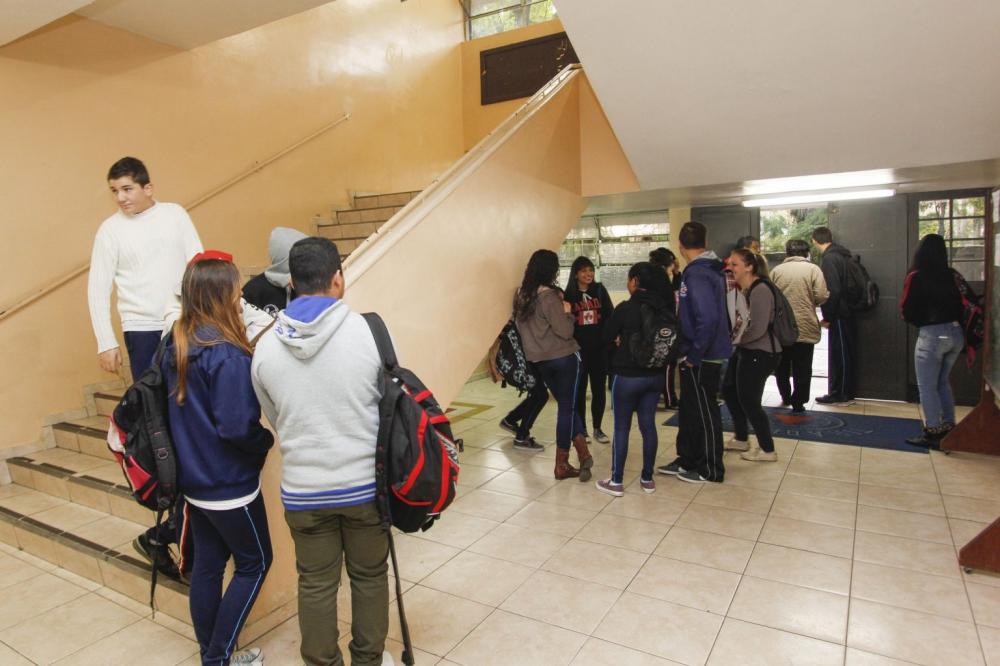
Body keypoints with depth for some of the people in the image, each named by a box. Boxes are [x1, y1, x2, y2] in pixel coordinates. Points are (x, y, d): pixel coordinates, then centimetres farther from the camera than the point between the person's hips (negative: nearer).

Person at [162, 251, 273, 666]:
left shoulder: (175, 348, 1)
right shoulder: (228, 356, -25)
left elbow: (180, 409, 12)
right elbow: (237, 427, -26)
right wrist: (267, 441, -9)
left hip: (193, 480, 8)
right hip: (230, 484, -8)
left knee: (207, 564, 19)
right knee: (254, 563, 12)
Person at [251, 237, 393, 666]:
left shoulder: (266, 346, -8)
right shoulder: (370, 331, -16)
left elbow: (276, 420, 4)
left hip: (302, 489, 2)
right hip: (365, 484, -1)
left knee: (316, 585, 19)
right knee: (369, 577, 20)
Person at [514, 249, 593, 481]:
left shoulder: (521, 295, 4)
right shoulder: (550, 296, -18)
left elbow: (521, 326, 15)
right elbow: (565, 332, -18)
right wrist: (567, 312, -3)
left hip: (539, 360, 6)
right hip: (564, 358, -6)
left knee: (566, 405, 15)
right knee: (567, 408, 5)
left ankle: (583, 453, 13)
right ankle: (561, 465, 11)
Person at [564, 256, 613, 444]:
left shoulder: (600, 290, 5)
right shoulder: (569, 295, -1)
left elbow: (610, 315, 0)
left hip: (599, 348, 2)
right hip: (578, 349, -2)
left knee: (599, 388, 7)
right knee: (580, 389, 6)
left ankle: (597, 429, 21)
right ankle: (582, 429, 18)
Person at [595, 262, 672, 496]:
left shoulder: (626, 308, -15)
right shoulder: (664, 307, 0)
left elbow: (607, 337, -3)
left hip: (628, 376, -5)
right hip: (655, 375, 5)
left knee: (621, 428, 5)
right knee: (648, 425, 13)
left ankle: (616, 482, 13)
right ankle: (647, 479, 22)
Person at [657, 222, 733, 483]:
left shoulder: (697, 274, -20)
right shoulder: (710, 269, 10)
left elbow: (707, 318, -30)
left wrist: (694, 355, -21)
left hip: (701, 359, -9)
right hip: (694, 355, 9)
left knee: (704, 412, 4)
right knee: (689, 409, 18)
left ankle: (710, 470, 19)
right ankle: (688, 460, 32)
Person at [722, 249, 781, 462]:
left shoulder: (760, 290, -20)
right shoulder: (742, 289, 8)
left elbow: (758, 329, -25)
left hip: (760, 353, -10)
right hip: (745, 350, 10)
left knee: (749, 400, -1)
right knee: (729, 390, 18)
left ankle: (767, 450, 16)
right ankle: (741, 439, 36)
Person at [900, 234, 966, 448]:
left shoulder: (916, 277, -9)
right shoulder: (953, 275, 4)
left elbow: (906, 310, -5)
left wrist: (916, 318, 14)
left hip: (932, 334, -6)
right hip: (957, 333, 6)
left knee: (927, 387, 4)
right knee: (942, 382, 21)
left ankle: (933, 433, 6)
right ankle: (948, 428, 27)